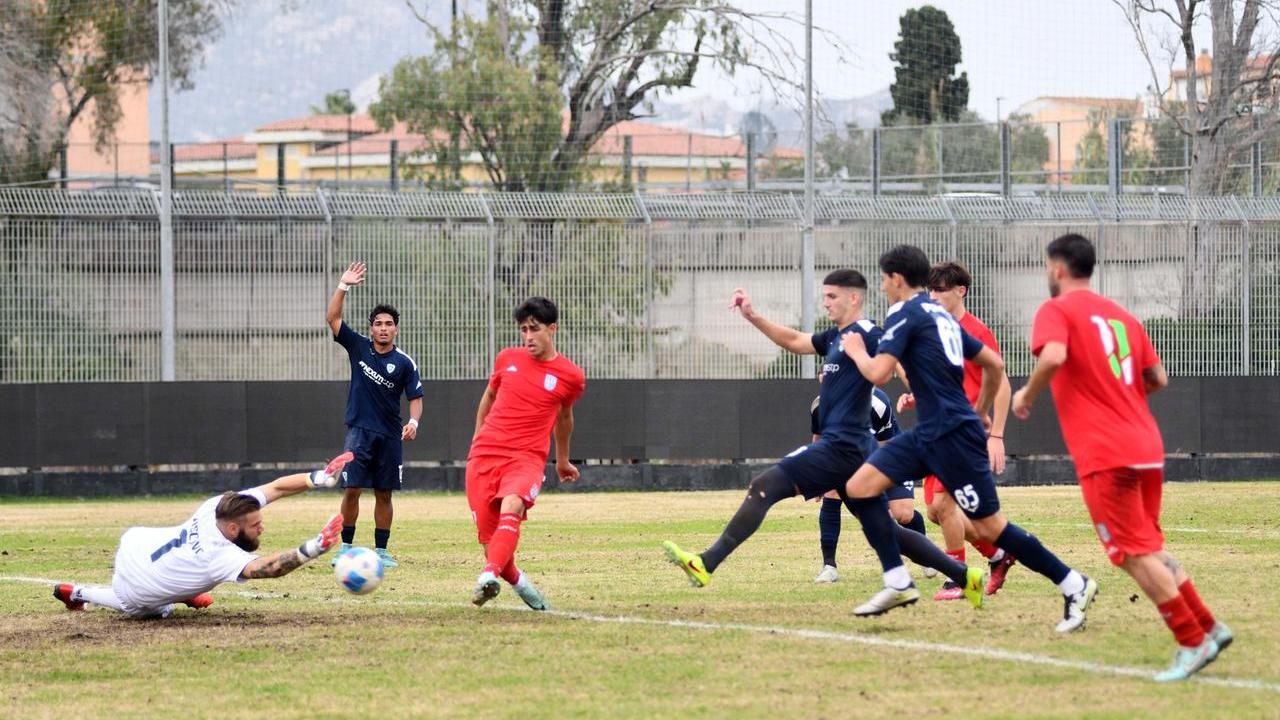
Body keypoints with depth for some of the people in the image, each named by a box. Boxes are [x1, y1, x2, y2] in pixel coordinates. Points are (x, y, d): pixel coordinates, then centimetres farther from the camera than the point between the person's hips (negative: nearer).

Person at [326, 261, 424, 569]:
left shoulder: (405, 363, 0)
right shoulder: (358, 347, 3)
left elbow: (415, 397, 0)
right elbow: (332, 318, -2)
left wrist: (413, 421, -20)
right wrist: (343, 287, -11)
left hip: (390, 436, 0)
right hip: (359, 431, 0)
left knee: (384, 494, 4)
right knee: (352, 489, -8)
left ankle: (381, 550, 11)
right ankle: (346, 547, 1)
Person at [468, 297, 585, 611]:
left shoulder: (571, 376, 4)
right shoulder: (507, 359, 9)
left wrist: (562, 461, 37)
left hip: (527, 458, -3)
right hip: (484, 455, 3)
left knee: (510, 508, -35)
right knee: (490, 541, -4)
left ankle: (488, 577, -51)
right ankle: (517, 582, 26)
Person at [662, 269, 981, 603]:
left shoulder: (865, 334, -9)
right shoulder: (835, 336, 19)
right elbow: (795, 342, 31)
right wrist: (752, 317, 24)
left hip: (842, 448, -10)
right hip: (857, 450, 10)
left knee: (763, 487, -12)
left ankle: (707, 564, -18)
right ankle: (964, 575, 13)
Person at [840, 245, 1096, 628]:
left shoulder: (905, 315, -10)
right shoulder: (942, 316, 17)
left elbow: (878, 372, -18)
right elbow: (994, 365, 21)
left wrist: (856, 351, 3)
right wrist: (980, 413, 32)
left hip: (952, 435, -10)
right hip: (929, 433, 10)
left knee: (989, 526, -4)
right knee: (859, 486, 3)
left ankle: (1074, 585, 3)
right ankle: (898, 583, 0)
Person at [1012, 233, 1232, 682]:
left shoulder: (1056, 311, -3)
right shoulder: (1120, 315, 18)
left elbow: (1053, 357, -24)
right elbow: (1158, 379, 18)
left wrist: (1027, 394, -8)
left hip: (1106, 456, -8)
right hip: (1147, 447, 8)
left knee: (1134, 554, -3)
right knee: (1149, 549, 18)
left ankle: (1192, 642, -7)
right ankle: (1208, 628, 14)